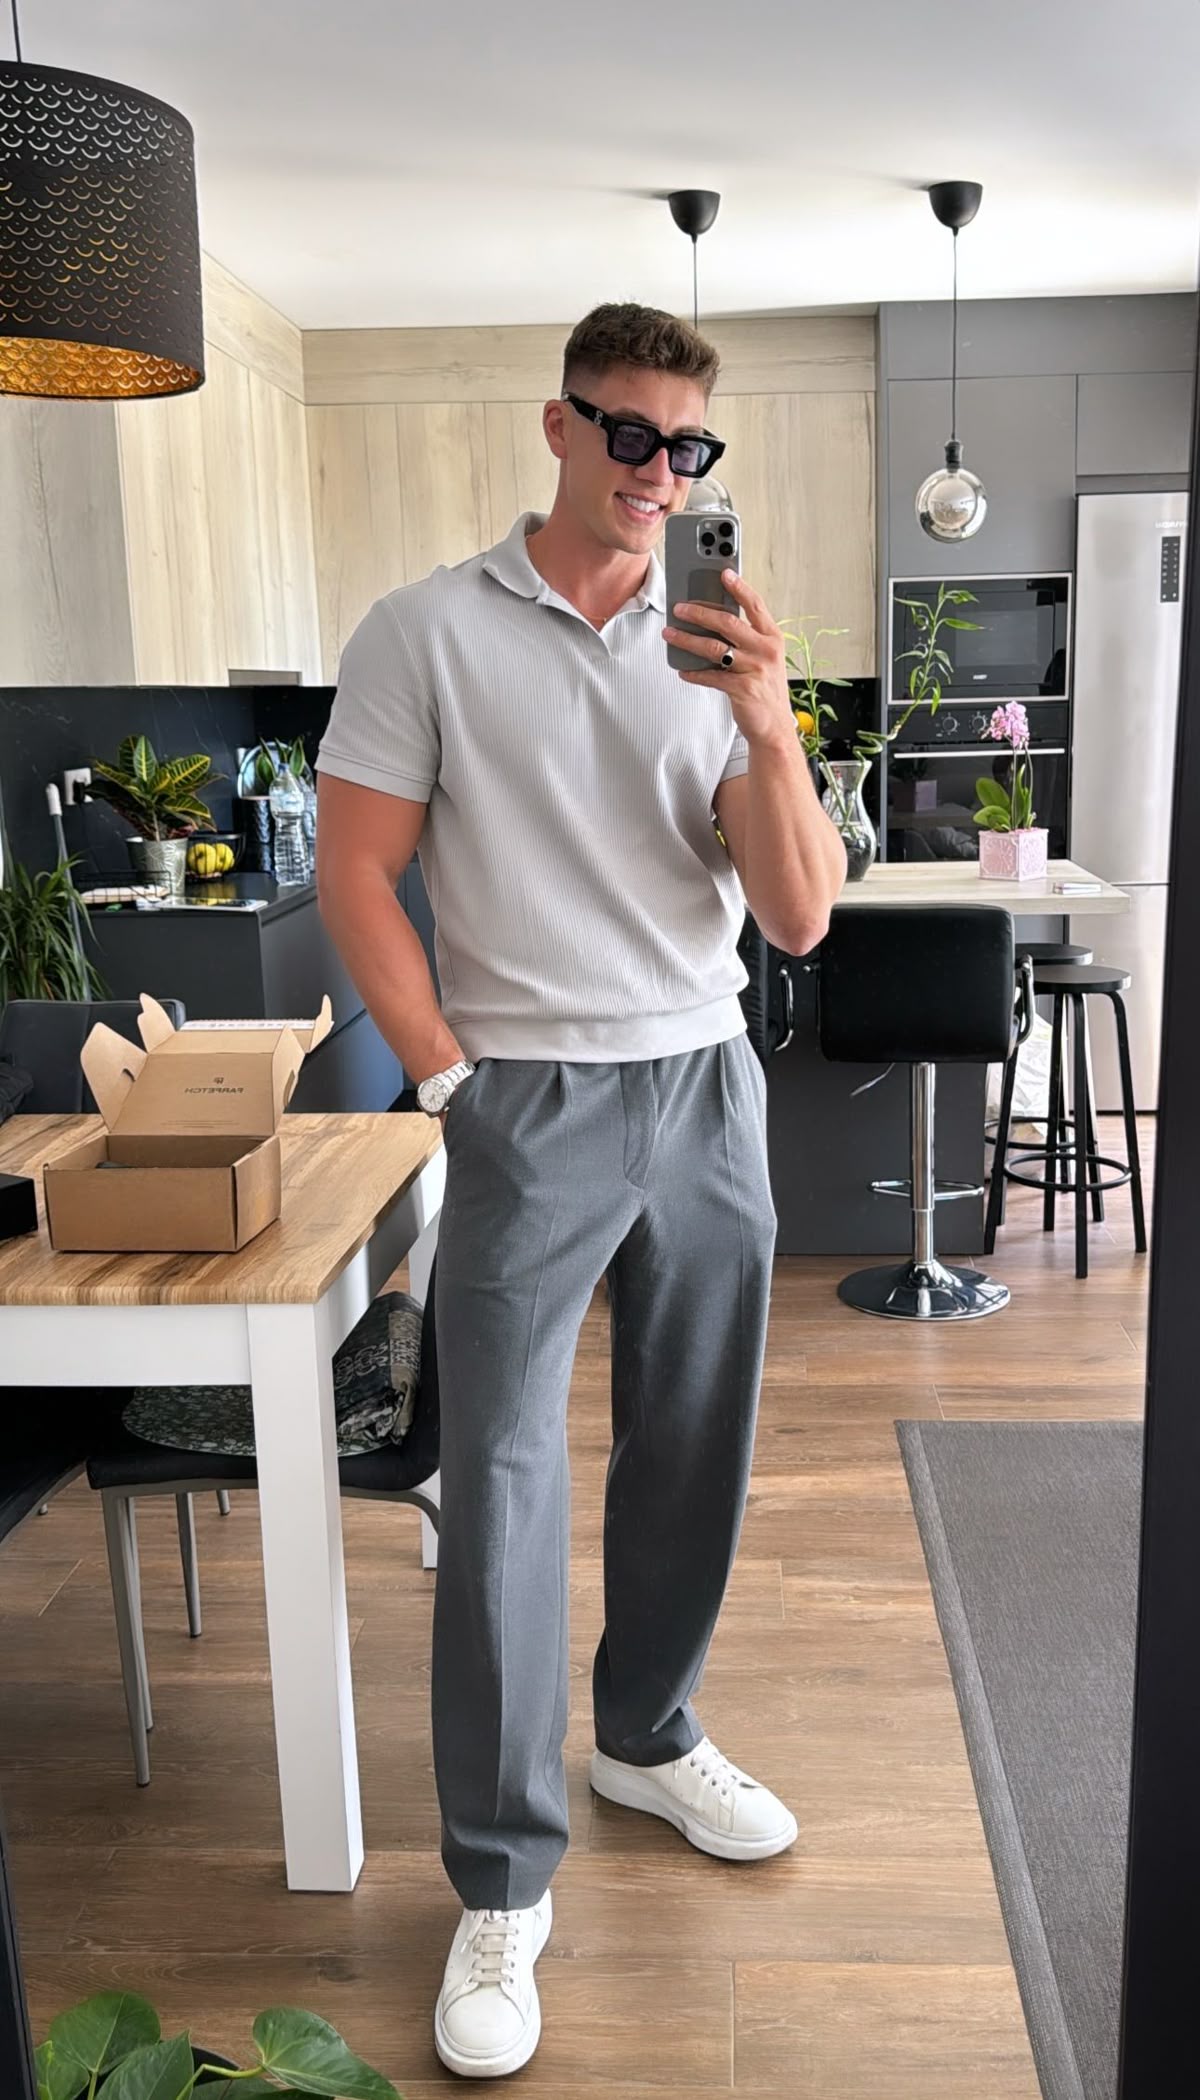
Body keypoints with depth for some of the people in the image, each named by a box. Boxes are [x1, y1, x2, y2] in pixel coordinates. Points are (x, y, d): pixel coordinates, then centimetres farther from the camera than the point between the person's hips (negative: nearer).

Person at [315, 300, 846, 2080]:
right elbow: (356, 874, -4)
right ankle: (503, 1884, 13)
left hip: (709, 1091, 4)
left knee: (692, 1450, 14)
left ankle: (647, 1737, 38)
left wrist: (767, 730, -15)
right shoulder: (428, 633, -2)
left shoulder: (719, 652, 7)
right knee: (504, 1484, -2)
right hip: (532, 1106, -4)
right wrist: (451, 1079, -9)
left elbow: (800, 919, 0)